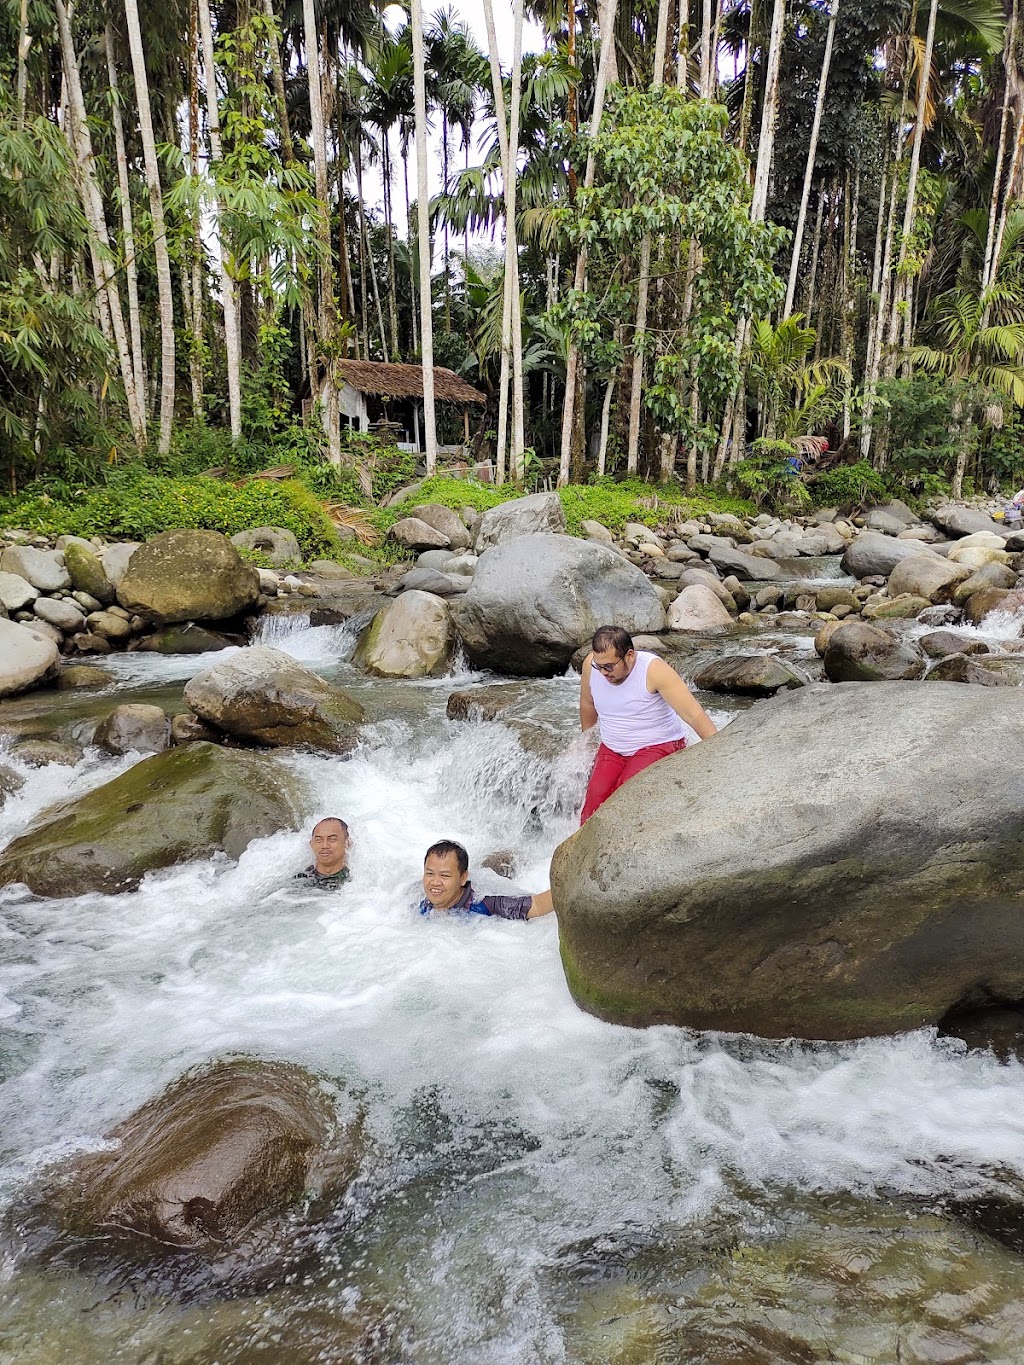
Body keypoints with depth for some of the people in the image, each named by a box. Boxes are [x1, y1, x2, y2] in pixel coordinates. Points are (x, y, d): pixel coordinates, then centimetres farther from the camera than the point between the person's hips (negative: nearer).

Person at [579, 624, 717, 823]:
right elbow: (587, 704, 13)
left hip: (659, 746, -4)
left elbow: (695, 715, -25)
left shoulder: (653, 670, -23)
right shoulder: (591, 664, -9)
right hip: (611, 749, 4)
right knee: (595, 795, -21)